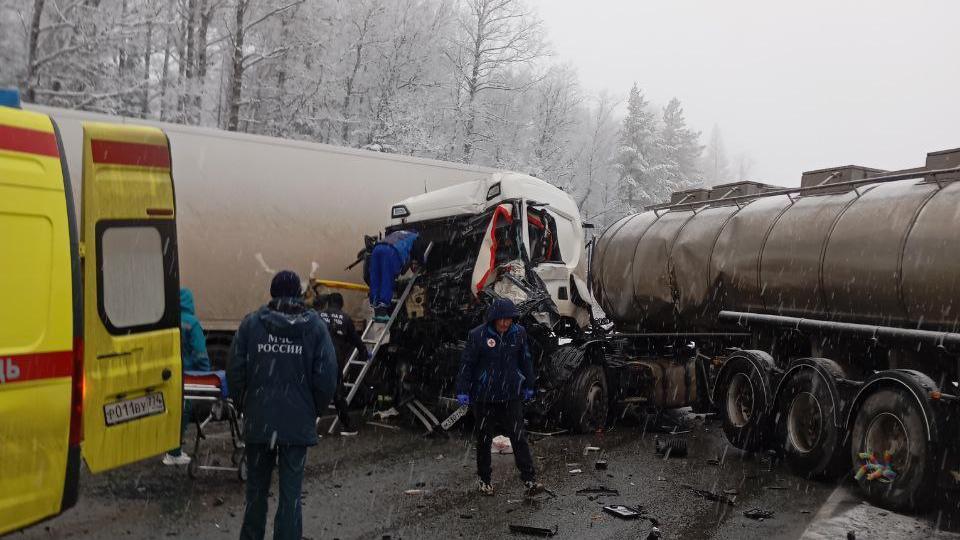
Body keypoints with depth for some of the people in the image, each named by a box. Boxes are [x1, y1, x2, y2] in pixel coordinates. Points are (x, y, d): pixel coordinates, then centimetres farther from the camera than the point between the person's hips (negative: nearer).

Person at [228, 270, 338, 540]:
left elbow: (235, 371, -3)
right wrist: (315, 410, 8)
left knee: (256, 488, 16)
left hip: (257, 420, 1)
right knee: (291, 492, 4)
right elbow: (327, 376, -7)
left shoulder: (251, 323, -2)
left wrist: (244, 406, 12)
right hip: (298, 422, -1)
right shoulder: (315, 325, -4)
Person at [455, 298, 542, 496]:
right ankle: (484, 479, 26)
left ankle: (529, 479, 5)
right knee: (484, 439, 10)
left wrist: (529, 386, 17)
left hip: (512, 395, 2)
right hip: (484, 396, -2)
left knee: (519, 437, -1)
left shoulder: (519, 333, -1)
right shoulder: (477, 335, -11)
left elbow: (525, 360, 12)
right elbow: (467, 364, -6)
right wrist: (462, 391, -7)